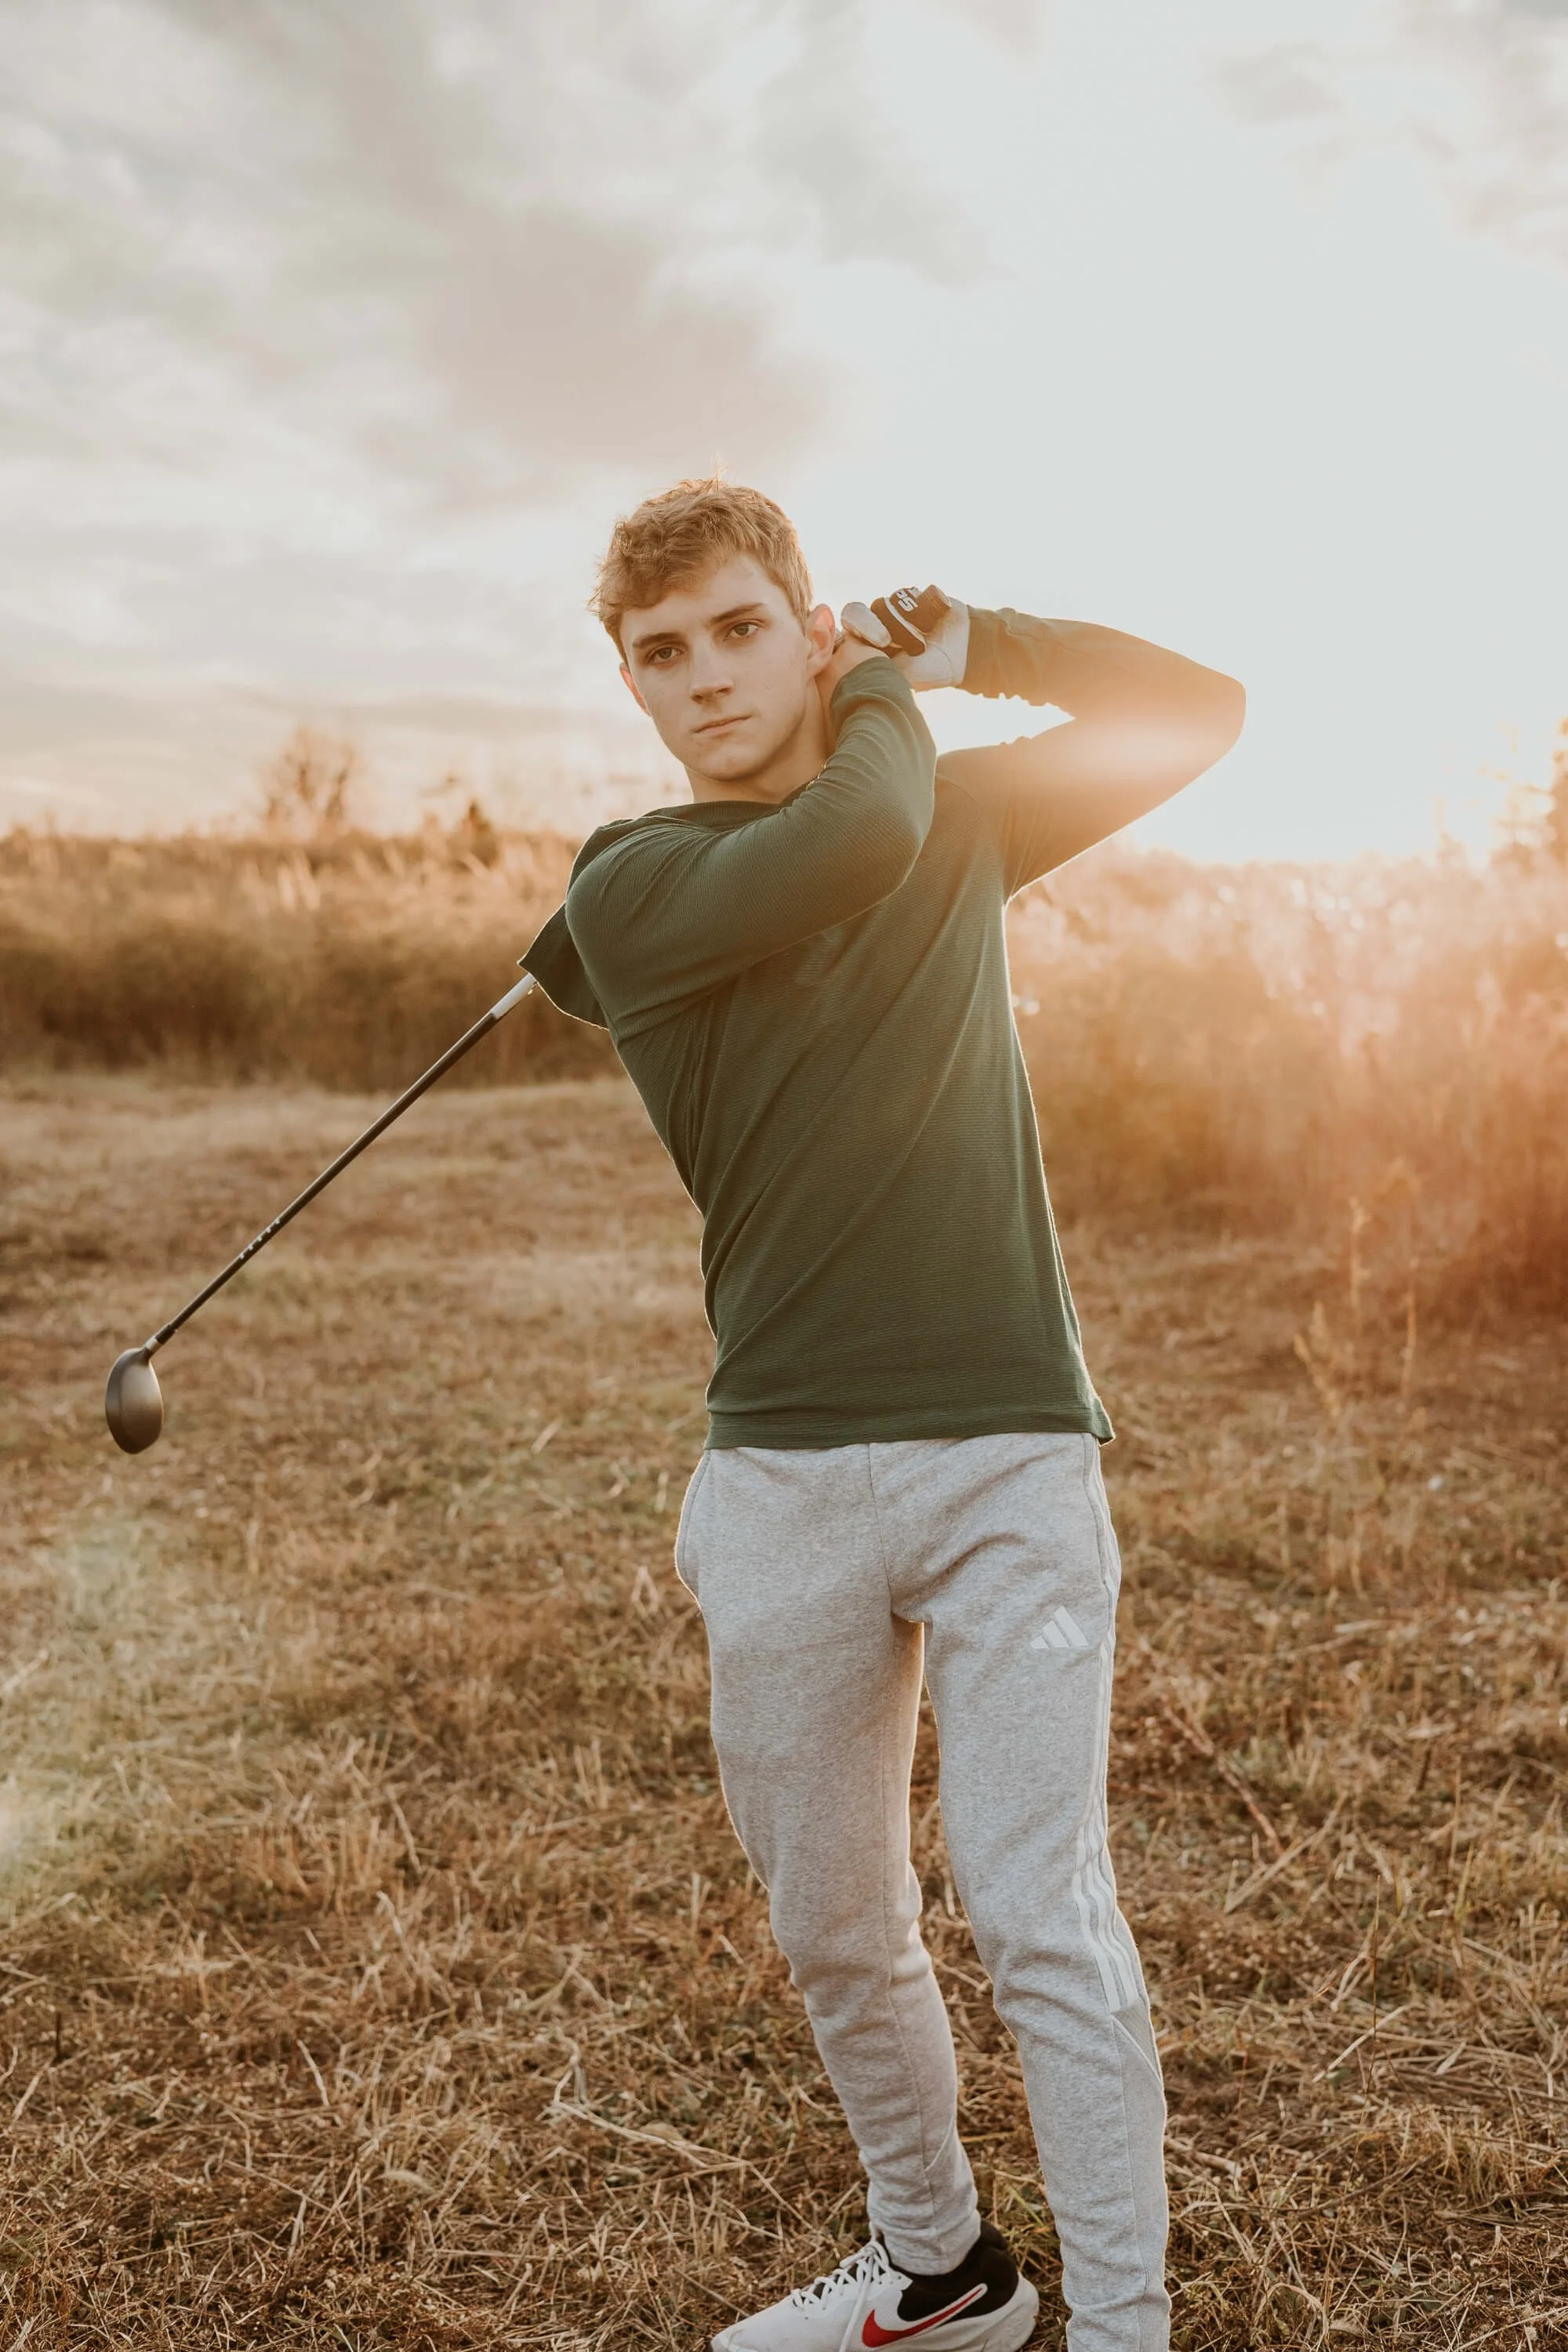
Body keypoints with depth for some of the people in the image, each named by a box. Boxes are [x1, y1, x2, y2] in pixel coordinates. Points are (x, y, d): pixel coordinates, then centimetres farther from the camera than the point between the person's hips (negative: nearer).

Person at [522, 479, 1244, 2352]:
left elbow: (1199, 707, 14)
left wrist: (965, 643, 5)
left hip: (1011, 1448, 0)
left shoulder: (957, 813, 9)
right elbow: (860, 831, -19)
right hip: (782, 1476, 0)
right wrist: (880, 696, 2)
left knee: (1046, 1925, -5)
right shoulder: (629, 890, -3)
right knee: (831, 1931, 14)